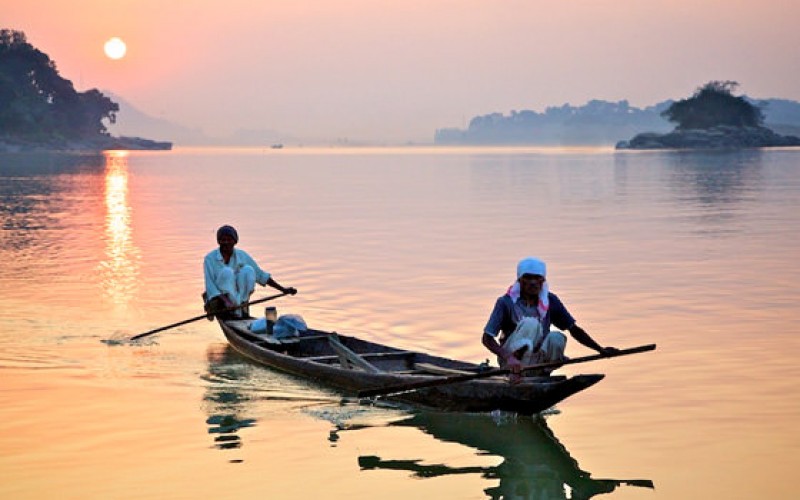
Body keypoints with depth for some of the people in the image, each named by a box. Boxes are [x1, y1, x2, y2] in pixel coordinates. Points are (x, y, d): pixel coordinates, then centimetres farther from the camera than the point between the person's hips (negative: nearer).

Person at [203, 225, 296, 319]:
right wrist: (226, 301, -33)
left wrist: (283, 289, 4)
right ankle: (236, 311, -29)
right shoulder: (210, 258, -8)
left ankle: (242, 307, -19)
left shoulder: (242, 256, 3)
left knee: (248, 270, -17)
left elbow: (260, 275, 9)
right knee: (227, 271, -27)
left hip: (239, 297, 3)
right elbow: (210, 286, -17)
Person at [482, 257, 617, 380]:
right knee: (531, 324, -27)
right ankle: (516, 375, -27)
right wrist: (509, 358, -35)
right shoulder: (506, 303, -12)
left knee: (556, 338, -25)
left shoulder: (550, 301, 1)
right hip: (510, 361, -3)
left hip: (535, 362, 3)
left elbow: (574, 329, 6)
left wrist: (601, 350, -5)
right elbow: (487, 338, -18)